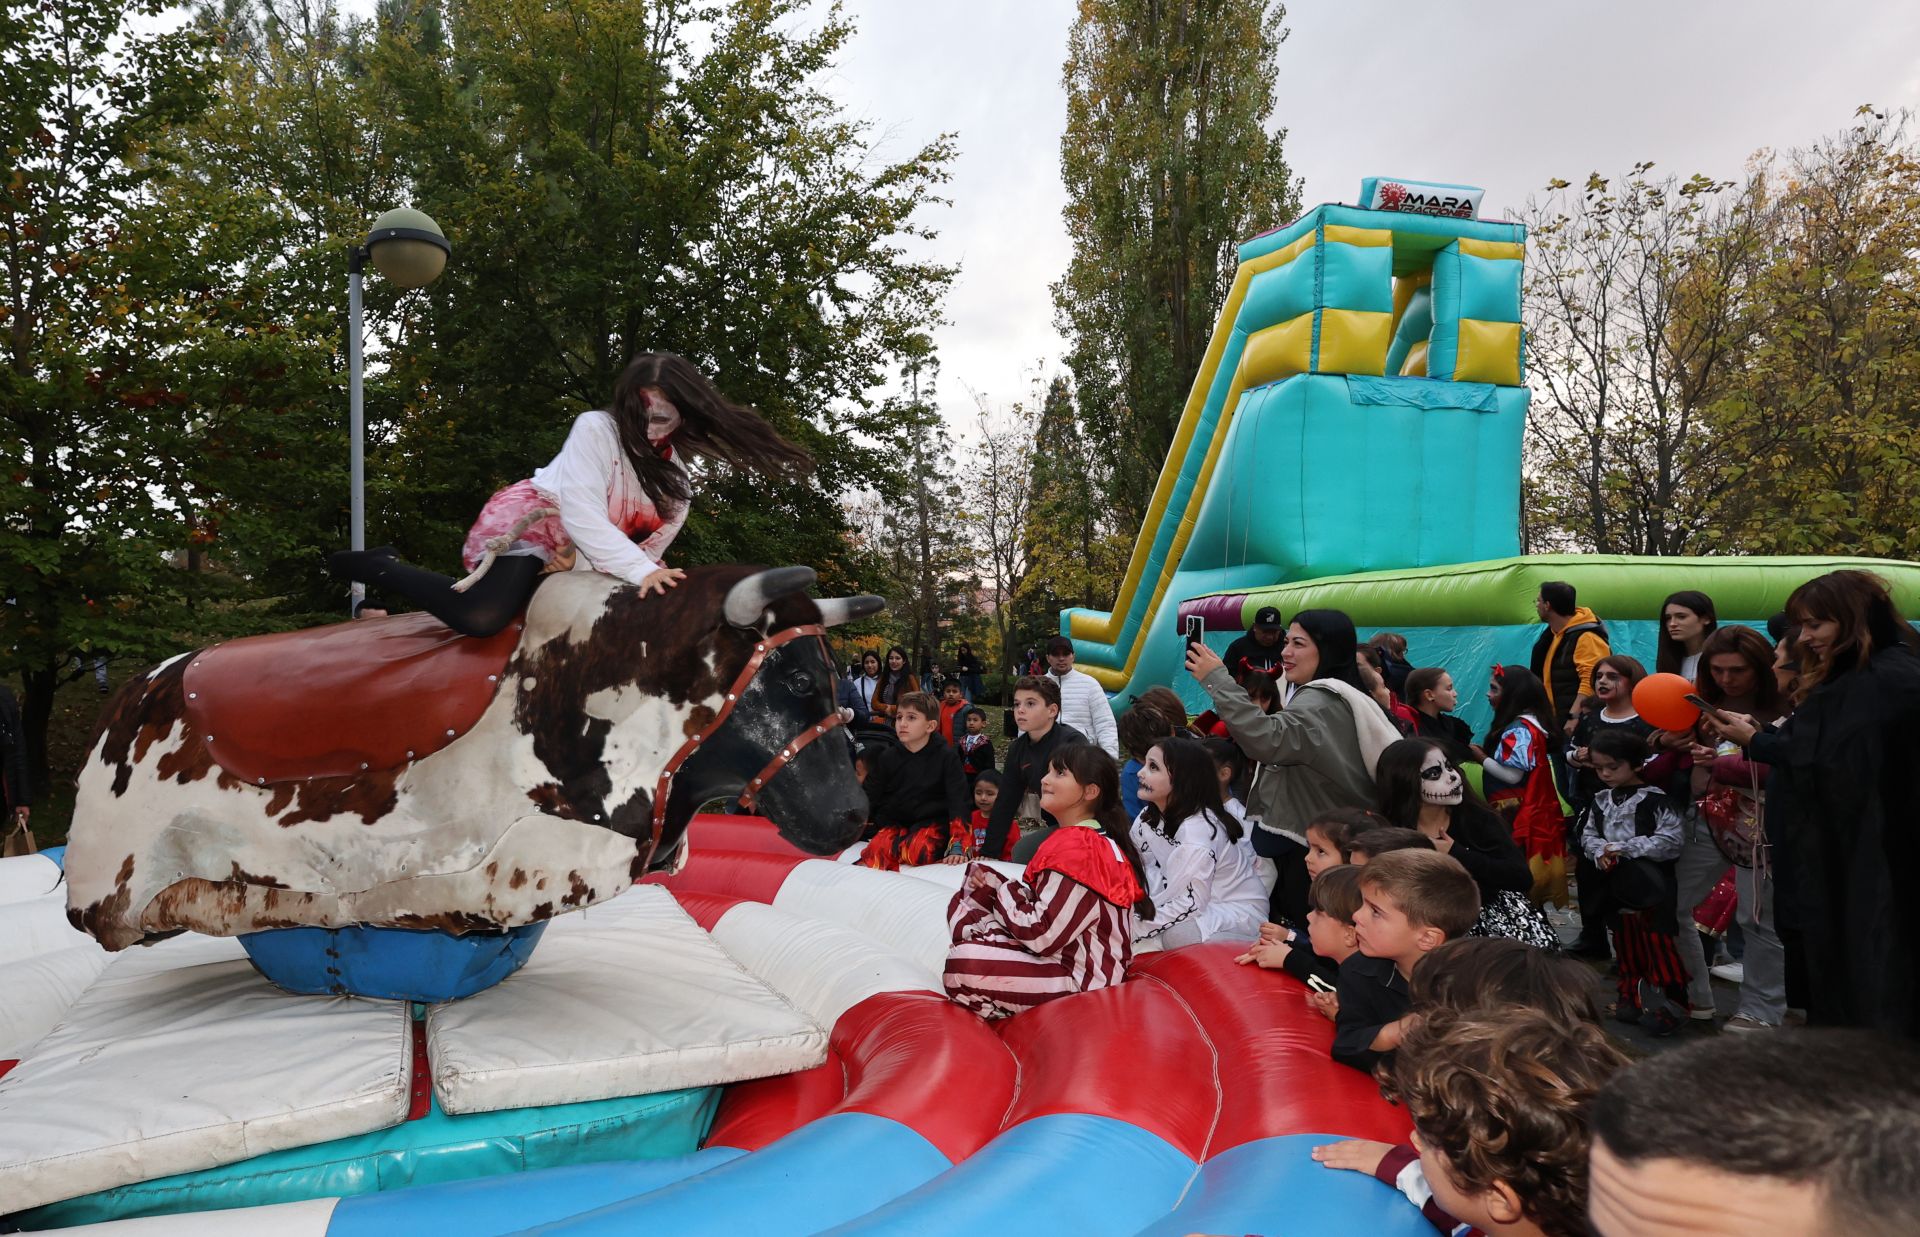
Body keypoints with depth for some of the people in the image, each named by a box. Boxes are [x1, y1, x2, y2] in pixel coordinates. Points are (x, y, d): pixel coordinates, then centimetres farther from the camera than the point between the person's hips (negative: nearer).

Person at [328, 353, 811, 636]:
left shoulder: (674, 470, 3)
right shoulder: (596, 429, -15)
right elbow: (581, 515, -26)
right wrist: (640, 570, -37)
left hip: (581, 551, 8)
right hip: (526, 522, -8)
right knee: (479, 616, -32)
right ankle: (377, 568, -5)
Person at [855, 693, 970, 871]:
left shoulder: (946, 757, -7)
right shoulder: (887, 758, 1)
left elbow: (958, 800, -12)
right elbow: (869, 799, 6)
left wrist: (957, 846, -24)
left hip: (932, 822, -1)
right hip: (894, 822, 2)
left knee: (921, 851, -34)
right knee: (876, 851, -31)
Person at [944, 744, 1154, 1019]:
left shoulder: (1079, 849, -22)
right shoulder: (1071, 839, 13)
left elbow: (1042, 935, -24)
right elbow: (1042, 902, 11)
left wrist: (1004, 892, -7)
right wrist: (992, 882, -4)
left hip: (1080, 977, -11)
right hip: (1062, 953, 11)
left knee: (964, 966, -29)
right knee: (965, 901, 12)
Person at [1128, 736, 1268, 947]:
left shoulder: (1198, 829, -28)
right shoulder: (1148, 818, -4)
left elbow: (1191, 904, -27)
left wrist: (1134, 928, -25)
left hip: (1239, 910, -6)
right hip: (1202, 906, 6)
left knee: (1178, 936, -33)